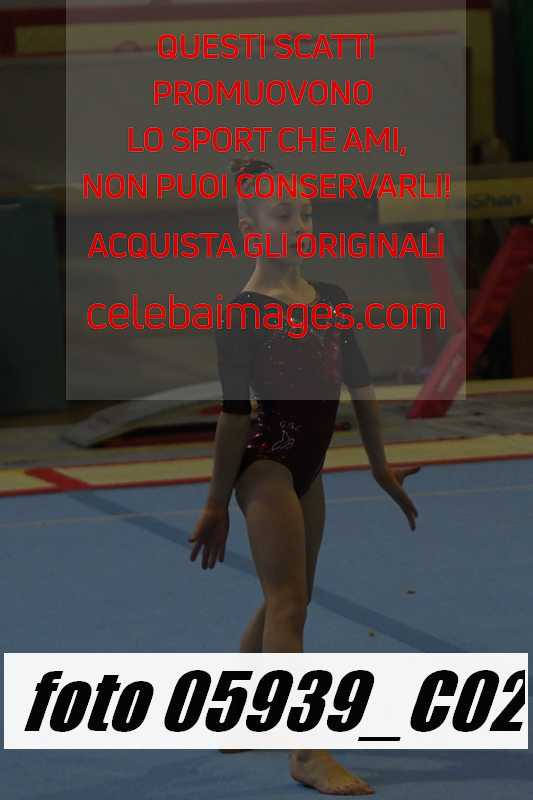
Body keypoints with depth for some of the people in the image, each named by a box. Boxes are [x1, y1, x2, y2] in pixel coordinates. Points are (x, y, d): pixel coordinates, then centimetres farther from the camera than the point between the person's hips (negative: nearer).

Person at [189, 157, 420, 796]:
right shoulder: (244, 313, -12)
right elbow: (234, 411, -12)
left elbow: (359, 383, 15)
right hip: (266, 464, -8)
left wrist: (380, 465, 18)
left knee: (286, 603, 17)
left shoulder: (331, 300, 8)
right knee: (288, 605, -11)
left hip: (305, 468, 8)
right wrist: (216, 506, -9)